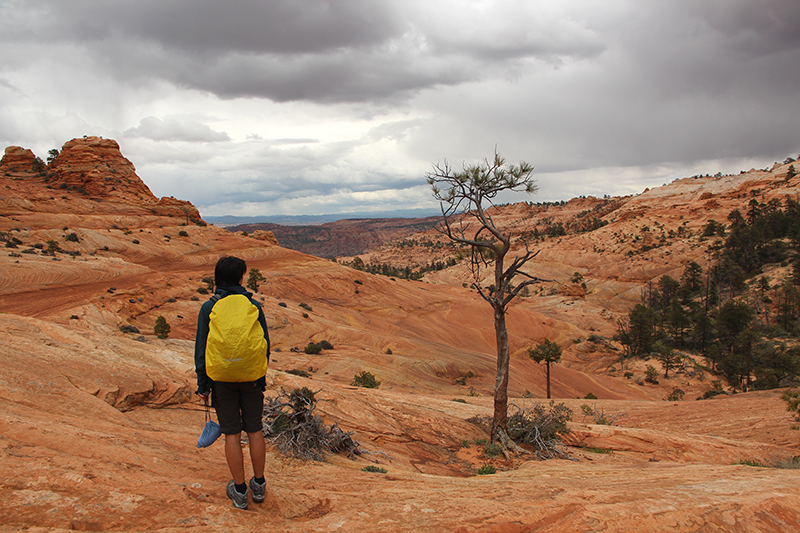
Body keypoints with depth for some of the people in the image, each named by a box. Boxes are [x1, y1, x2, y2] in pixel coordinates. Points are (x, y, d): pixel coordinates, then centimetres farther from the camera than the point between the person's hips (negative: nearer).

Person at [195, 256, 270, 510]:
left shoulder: (209, 308, -5)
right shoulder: (253, 306, -2)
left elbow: (201, 349, -4)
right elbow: (266, 345, 2)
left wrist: (203, 385, 4)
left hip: (222, 379, -1)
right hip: (252, 379, 1)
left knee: (232, 434, 8)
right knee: (254, 430, 13)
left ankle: (239, 491, 17)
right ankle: (258, 485, 25)